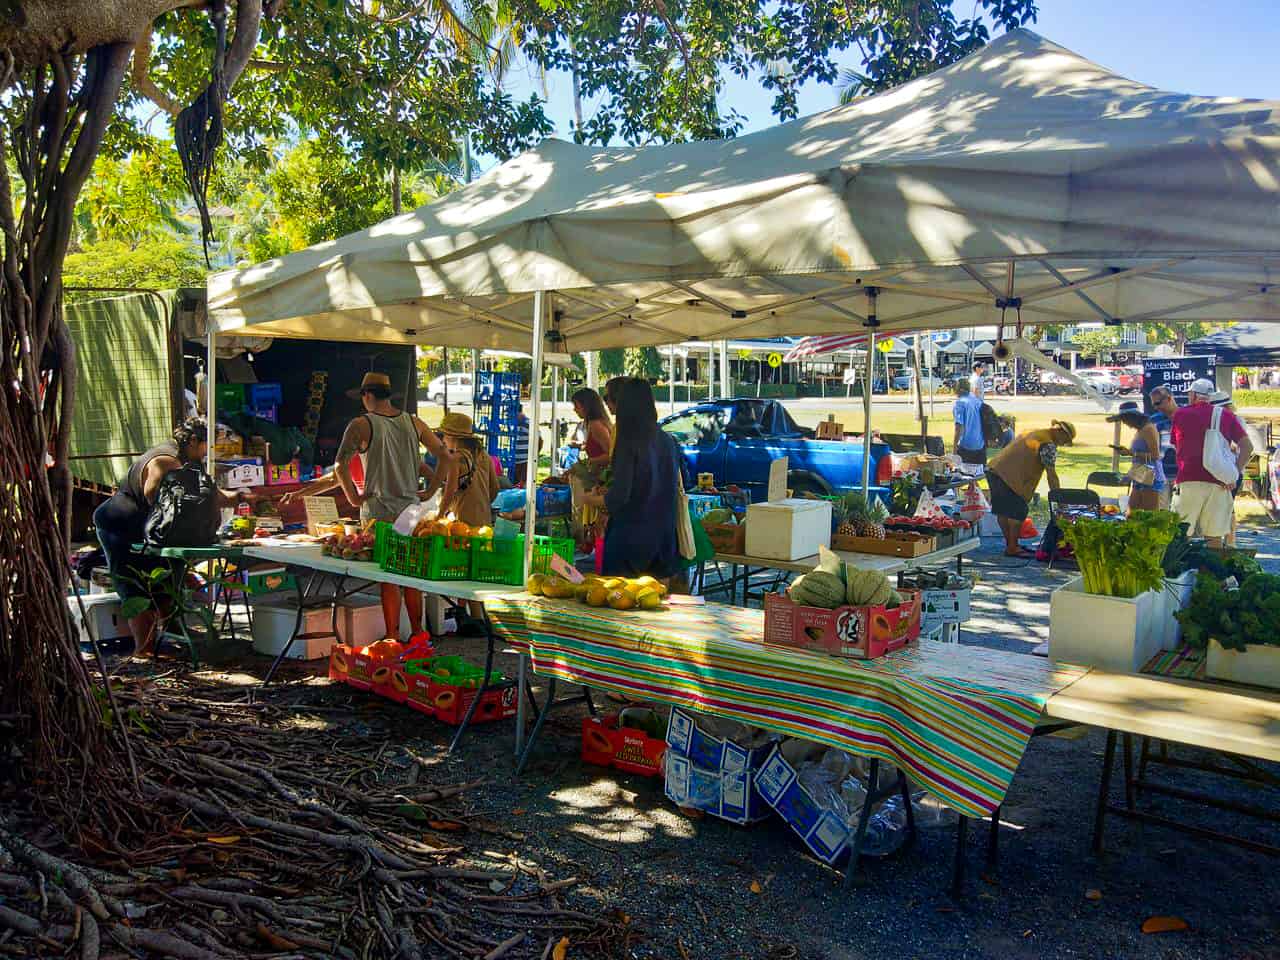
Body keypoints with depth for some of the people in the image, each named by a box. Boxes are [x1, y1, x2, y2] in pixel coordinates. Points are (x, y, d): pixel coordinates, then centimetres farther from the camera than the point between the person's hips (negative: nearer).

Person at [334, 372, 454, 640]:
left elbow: (340, 466, -17)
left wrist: (353, 498, -6)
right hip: (411, 508, 4)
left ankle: (393, 636, 5)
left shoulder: (361, 425, -7)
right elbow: (446, 457, 8)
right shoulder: (413, 422, 6)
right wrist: (429, 491, 11)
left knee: (388, 578, 1)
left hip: (379, 511, -4)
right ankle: (417, 633, 19)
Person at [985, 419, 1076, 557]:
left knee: (1002, 510, 15)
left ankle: (1010, 543, 28)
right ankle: (1012, 548, 5)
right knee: (1018, 512, 0)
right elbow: (1051, 475, -10)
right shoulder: (1048, 445, -8)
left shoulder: (1032, 432, 22)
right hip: (1009, 476, -10)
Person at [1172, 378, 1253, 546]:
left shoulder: (1180, 415, 8)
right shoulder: (1226, 415, 10)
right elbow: (1247, 446, 2)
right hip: (1218, 483, 2)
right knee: (1215, 536, 5)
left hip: (1188, 480, -2)